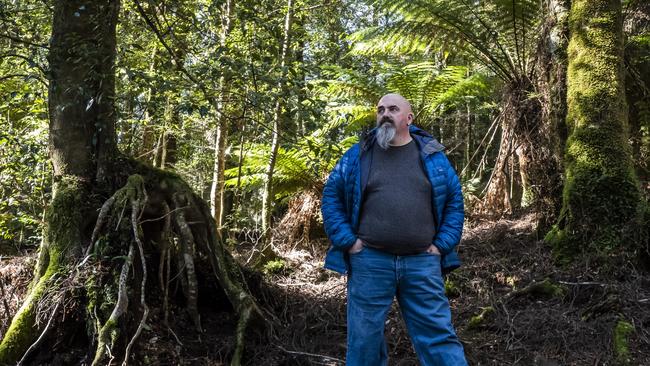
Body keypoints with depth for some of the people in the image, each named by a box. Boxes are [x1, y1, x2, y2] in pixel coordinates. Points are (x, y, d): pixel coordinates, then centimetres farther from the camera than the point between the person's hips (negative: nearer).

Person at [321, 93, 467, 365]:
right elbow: (331, 197, 8)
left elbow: (454, 200, 12)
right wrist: (348, 241, -1)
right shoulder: (358, 155, 6)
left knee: (438, 336, 3)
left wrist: (442, 245, 3)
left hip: (423, 263, 0)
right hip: (370, 262, 0)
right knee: (365, 338, 8)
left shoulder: (432, 155, 8)